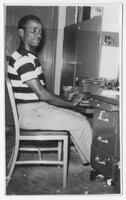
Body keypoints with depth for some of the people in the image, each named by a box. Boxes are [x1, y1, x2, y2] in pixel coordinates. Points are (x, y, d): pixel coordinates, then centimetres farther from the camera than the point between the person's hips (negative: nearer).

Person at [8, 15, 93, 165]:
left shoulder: (30, 57, 14)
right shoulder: (23, 59, -20)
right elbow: (42, 94, -22)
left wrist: (67, 100, 7)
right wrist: (70, 103, -11)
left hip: (37, 108, 10)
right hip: (30, 114, -10)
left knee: (80, 118, 7)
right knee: (81, 124, -8)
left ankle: (88, 159, 15)